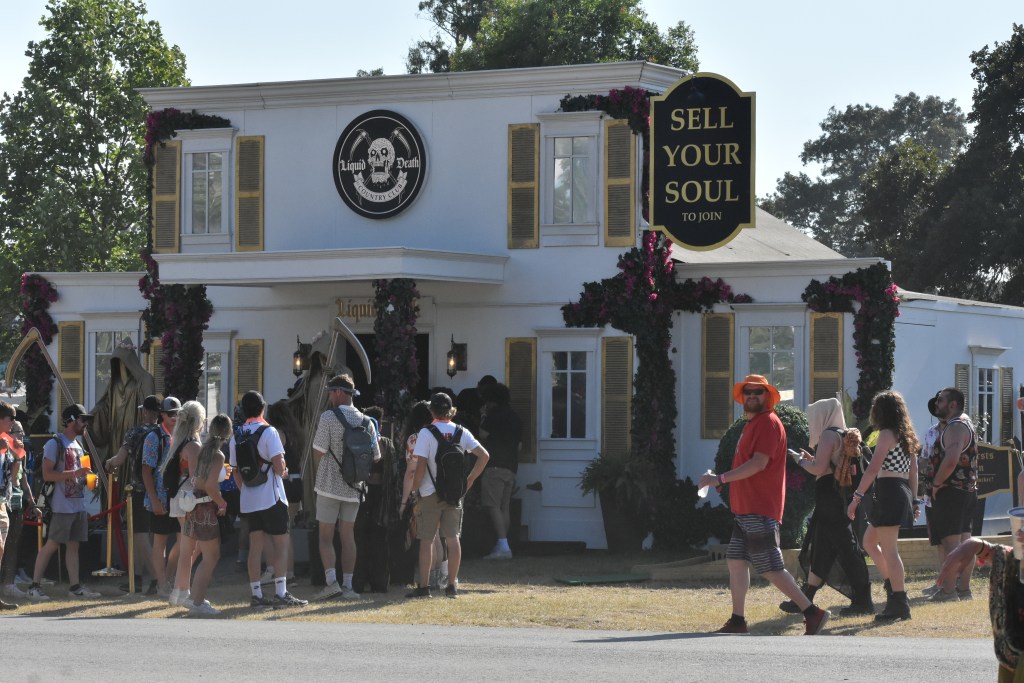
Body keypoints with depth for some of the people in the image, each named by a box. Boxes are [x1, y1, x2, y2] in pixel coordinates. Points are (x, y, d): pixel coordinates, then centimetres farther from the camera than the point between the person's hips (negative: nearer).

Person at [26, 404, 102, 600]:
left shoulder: (78, 445, 17)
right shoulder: (55, 444, -10)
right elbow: (47, 474, -17)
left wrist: (87, 478, 6)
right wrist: (74, 473, -24)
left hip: (79, 505, 8)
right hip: (62, 506, -8)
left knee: (73, 545, 9)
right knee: (51, 545, -7)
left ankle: (75, 586, 11)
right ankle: (34, 586, -3)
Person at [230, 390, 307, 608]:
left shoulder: (237, 436, 8)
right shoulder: (268, 432, -10)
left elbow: (235, 471, 13)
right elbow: (279, 465, -18)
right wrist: (283, 472, 3)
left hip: (248, 500, 6)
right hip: (271, 498, -6)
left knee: (255, 546, 8)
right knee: (281, 544, -1)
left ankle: (256, 594, 6)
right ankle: (281, 594, -6)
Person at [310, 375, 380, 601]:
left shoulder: (328, 417, -12)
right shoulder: (366, 421, 4)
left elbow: (318, 452, -9)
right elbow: (375, 456, 8)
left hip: (329, 485, -5)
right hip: (354, 487, 5)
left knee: (325, 537, 1)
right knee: (348, 535, 10)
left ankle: (331, 580, -14)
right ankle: (347, 585, 7)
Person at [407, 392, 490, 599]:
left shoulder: (426, 433, -8)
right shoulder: (461, 432, 4)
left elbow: (420, 465, -13)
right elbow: (484, 455, 0)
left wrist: (414, 489, -2)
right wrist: (470, 480, 7)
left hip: (430, 493, -3)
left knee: (426, 540, 2)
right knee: (453, 538, 8)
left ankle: (423, 587, 1)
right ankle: (452, 585, 8)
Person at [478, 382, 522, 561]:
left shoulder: (495, 413, -4)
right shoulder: (515, 417, 20)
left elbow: (483, 434, -4)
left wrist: (484, 417, 8)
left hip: (495, 465, -8)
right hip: (511, 467, 8)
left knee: (493, 506, -13)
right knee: (504, 507, 9)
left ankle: (503, 546, -23)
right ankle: (503, 547, 9)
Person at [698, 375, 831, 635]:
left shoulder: (768, 423, -12)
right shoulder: (752, 424, 18)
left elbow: (759, 463, -22)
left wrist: (720, 479, -21)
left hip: (761, 511, -10)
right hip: (746, 509, 10)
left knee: (771, 568, -11)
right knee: (735, 560, 10)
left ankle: (812, 613, -10)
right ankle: (737, 621, 14)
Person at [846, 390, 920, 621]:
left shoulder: (887, 434, -10)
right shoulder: (906, 436, 16)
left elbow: (873, 469, -18)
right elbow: (914, 472, 18)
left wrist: (857, 496, -18)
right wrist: (912, 501, 22)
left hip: (888, 493, -9)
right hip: (903, 492, 9)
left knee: (889, 549, -7)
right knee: (869, 541, 19)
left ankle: (899, 604, -8)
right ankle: (893, 588, 14)